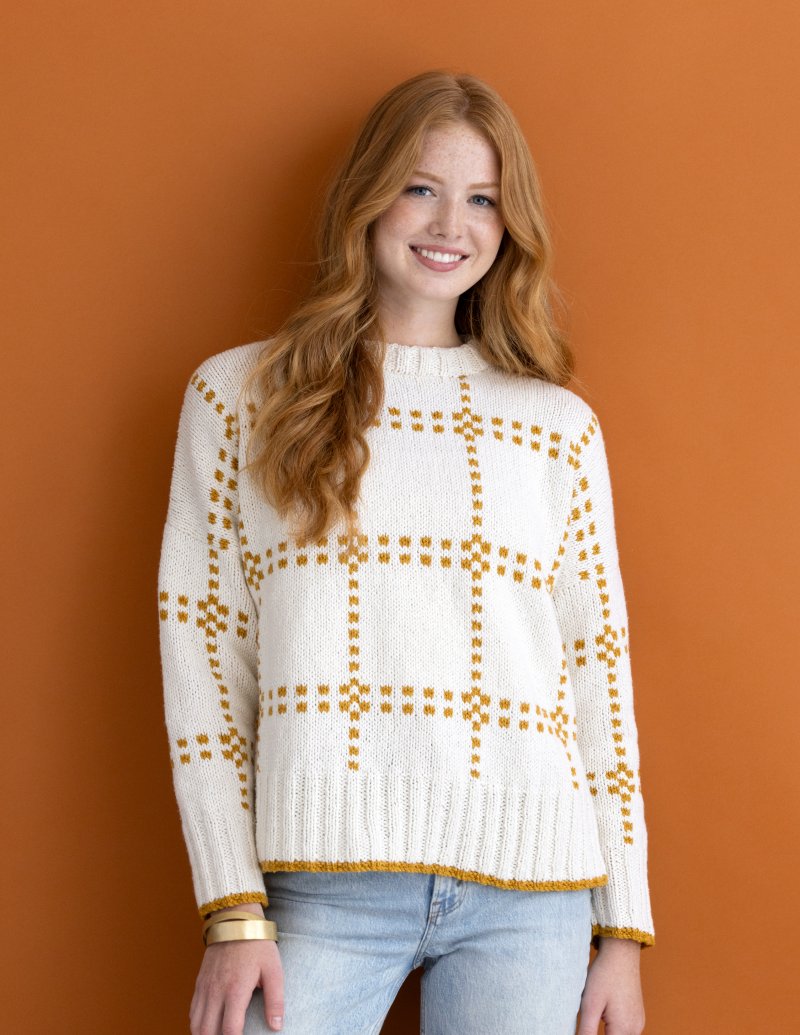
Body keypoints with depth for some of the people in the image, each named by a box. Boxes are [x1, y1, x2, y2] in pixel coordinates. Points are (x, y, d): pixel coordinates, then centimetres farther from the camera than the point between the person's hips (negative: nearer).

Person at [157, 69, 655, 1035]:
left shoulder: (559, 424, 11)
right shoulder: (236, 395, 6)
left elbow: (599, 667, 10)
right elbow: (199, 648, 1)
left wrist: (624, 929, 8)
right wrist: (234, 912, -4)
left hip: (529, 891, 2)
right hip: (324, 879, -1)